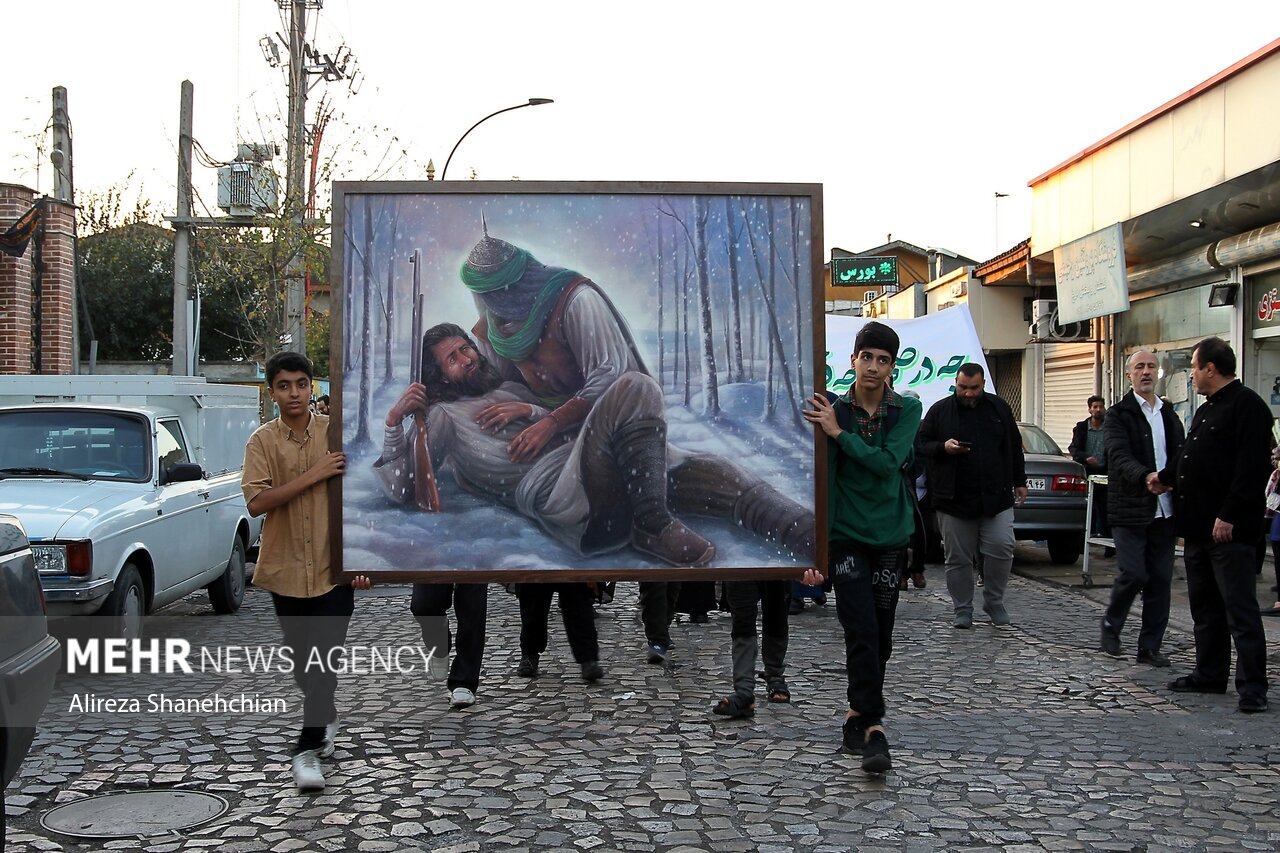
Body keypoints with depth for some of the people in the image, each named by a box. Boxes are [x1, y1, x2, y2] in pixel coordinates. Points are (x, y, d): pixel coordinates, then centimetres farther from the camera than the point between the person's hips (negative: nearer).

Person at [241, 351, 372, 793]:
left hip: (332, 568, -1)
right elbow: (257, 501, -14)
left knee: (324, 660, -8)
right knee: (302, 660, 16)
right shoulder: (262, 441, -1)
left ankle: (309, 748, -3)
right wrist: (313, 475, -20)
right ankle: (326, 719, 40)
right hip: (286, 569, 2)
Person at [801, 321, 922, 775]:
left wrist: (839, 433, -20)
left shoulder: (907, 410, 0)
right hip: (846, 536, -2)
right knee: (861, 632, -11)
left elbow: (888, 463, -16)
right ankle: (872, 727, -10)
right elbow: (821, 481, -6)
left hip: (890, 536, 2)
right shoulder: (831, 411, -4)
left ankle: (858, 712, 27)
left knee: (880, 635, 10)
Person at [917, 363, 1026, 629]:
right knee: (958, 557, 3)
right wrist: (943, 448, -16)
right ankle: (962, 609, 16)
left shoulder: (998, 408, 9)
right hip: (954, 499, -1)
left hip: (996, 497, 1)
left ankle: (994, 602, 14)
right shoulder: (940, 411, 2)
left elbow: (1014, 448, 16)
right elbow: (921, 446, 3)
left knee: (1001, 548, -6)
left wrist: (1019, 482, 15)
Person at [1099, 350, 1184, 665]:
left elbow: (1180, 456, 14)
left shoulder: (1169, 415, 16)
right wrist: (1145, 477, -35)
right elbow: (1119, 456, -17)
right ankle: (1111, 625, 17)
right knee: (1132, 574, -9)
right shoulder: (1118, 414, -3)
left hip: (1163, 511, 5)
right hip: (1131, 510, -5)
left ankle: (1150, 646, 13)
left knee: (1161, 579, 5)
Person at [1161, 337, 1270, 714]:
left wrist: (1229, 516, -24)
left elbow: (1251, 467, -21)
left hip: (1229, 529, -10)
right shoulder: (1205, 410, 18)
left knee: (1239, 609, -5)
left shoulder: (1247, 406, -13)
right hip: (1199, 527, 10)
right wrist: (1166, 479, 31)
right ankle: (1210, 674, 25)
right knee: (1204, 607, 16)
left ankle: (1253, 687, -1)